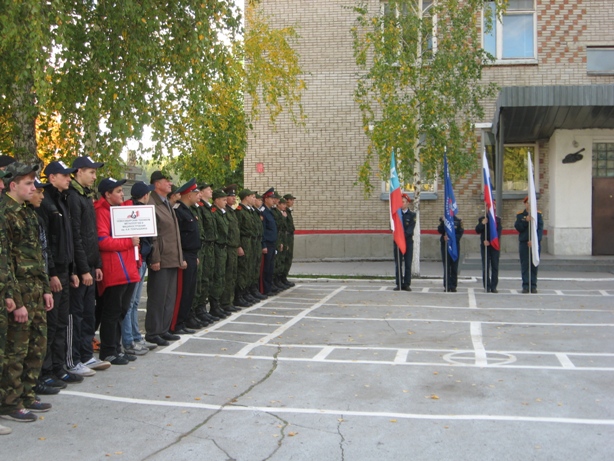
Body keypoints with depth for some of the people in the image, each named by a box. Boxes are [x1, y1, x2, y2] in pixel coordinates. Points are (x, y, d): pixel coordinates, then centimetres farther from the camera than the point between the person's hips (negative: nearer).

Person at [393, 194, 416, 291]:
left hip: (408, 241, -2)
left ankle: (407, 284, 5)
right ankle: (399, 284, 8)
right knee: (398, 264, 3)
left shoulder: (412, 215, 3)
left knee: (408, 264, 0)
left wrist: (404, 235, -23)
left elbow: (411, 228, -8)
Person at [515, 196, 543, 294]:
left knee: (534, 265, 3)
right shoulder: (520, 215, 7)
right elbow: (518, 227, -3)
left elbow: (540, 229, -2)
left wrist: (534, 241, -13)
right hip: (524, 243, 0)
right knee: (525, 265, 0)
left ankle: (533, 286, 8)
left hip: (535, 243, 0)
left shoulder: (538, 214, 5)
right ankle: (525, 286, 4)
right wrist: (526, 221, -17)